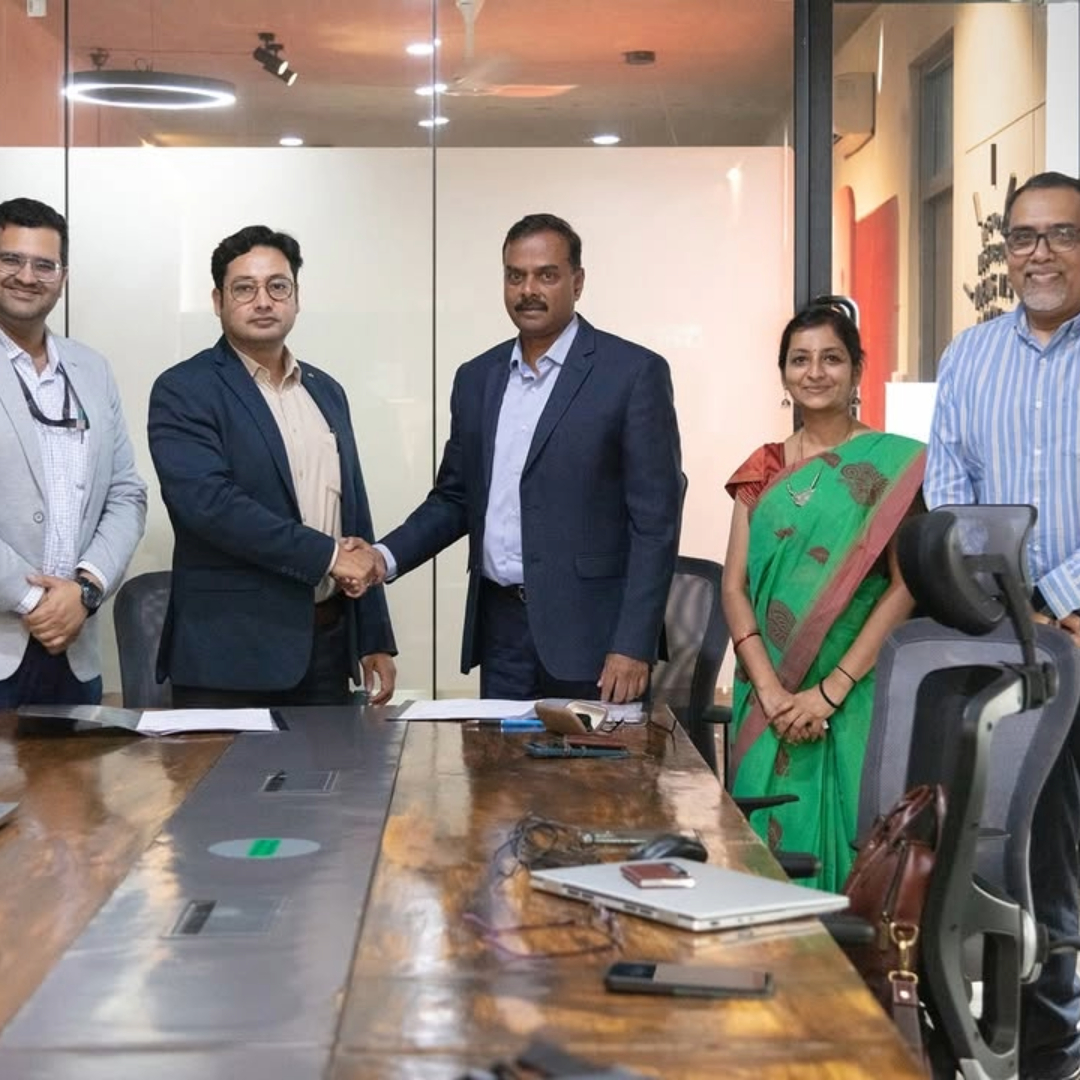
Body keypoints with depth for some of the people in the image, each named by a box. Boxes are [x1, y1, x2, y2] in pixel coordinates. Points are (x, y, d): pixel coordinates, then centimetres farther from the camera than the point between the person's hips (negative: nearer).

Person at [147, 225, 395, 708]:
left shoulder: (326, 392, 15)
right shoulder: (183, 391, -4)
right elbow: (208, 502, -19)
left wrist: (376, 640, 13)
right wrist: (326, 555, -16)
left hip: (326, 648, 6)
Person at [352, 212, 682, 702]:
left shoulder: (634, 373, -5)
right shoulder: (477, 378, 12)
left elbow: (655, 518, -8)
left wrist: (634, 646, -14)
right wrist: (388, 556, -1)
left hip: (588, 632, -4)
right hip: (500, 628, 5)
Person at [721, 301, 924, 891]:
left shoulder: (894, 464, -2)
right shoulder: (763, 470, 10)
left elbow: (905, 587, -9)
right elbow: (734, 585, 3)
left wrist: (830, 690, -15)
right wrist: (770, 690, -10)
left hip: (857, 697, -3)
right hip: (770, 701, 4)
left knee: (849, 836, -1)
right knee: (775, 840, 6)